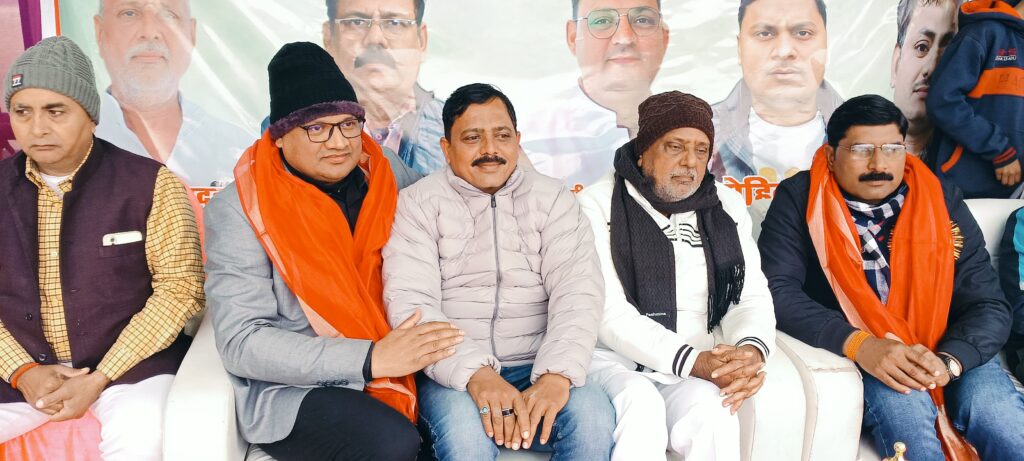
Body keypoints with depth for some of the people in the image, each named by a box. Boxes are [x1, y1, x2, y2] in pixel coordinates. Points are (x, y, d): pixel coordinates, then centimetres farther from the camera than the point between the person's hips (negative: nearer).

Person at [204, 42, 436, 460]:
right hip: (291, 386, -4)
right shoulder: (238, 210, -10)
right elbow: (241, 344, -15)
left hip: (392, 360, 5)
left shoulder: (389, 178, 2)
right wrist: (372, 359, -25)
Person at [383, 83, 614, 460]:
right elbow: (410, 302, -10)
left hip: (538, 369, 2)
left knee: (593, 416, -27)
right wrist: (475, 373, -26)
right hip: (452, 375, -1)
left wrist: (557, 374, -23)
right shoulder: (419, 203, 4)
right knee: (466, 428, -33)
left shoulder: (553, 200, 8)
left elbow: (578, 291, -5)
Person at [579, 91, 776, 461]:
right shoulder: (599, 204, -3)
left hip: (700, 367, 3)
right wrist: (692, 361, -22)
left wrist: (753, 350, -18)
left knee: (714, 415, -30)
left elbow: (752, 296, 6)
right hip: (614, 360, -2)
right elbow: (608, 310, -12)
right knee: (640, 406, -34)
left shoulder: (727, 207, 12)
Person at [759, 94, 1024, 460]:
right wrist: (858, 344, -28)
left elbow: (988, 305, 1)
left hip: (945, 352, 2)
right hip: (850, 358, -2)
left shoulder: (942, 201, 3)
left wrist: (948, 360, -21)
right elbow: (777, 289, -14)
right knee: (899, 400, -31)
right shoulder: (799, 199, -4)